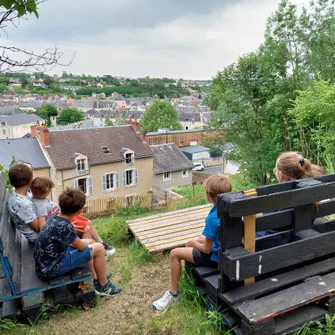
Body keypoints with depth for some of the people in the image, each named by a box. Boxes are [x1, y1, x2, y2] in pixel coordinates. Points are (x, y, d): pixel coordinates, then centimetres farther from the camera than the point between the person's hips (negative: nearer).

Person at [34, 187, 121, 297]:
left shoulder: (55, 218, -1)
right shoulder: (63, 226, -28)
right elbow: (81, 246, -15)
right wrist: (87, 242, 7)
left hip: (46, 263, 9)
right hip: (52, 268, -9)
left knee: (89, 242, 19)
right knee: (99, 248, -9)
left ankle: (96, 279, 26)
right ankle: (103, 286, 10)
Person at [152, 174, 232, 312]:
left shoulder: (212, 218, -30)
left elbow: (207, 249, -20)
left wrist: (194, 243, -1)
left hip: (216, 257, -8)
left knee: (175, 253, 1)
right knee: (197, 240, 28)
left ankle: (173, 293, 15)